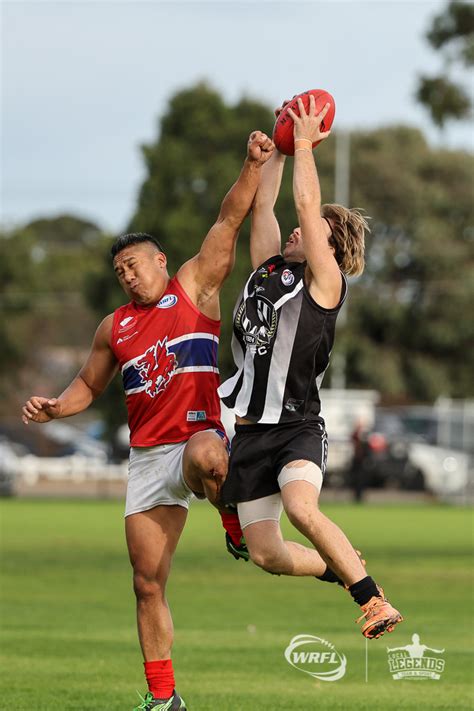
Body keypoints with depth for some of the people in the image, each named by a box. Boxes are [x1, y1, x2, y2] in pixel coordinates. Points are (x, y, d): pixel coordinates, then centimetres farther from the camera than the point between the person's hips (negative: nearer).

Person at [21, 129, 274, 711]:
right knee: (148, 583, 3)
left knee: (205, 456, -44)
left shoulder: (194, 288, 5)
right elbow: (89, 385, 26)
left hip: (197, 438, -5)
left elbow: (229, 221, -4)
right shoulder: (115, 328, 16)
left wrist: (253, 165, -16)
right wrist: (55, 408, 6)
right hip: (147, 459, 5)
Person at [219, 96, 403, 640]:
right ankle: (344, 569, 32)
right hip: (250, 431, 7)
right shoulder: (268, 268, 13)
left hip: (297, 427, -7)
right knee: (266, 554, 4)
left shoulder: (324, 280, -4)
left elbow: (307, 204, -10)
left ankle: (374, 600, -25)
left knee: (301, 507, -33)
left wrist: (305, 143, 0)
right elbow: (262, 204, 15)